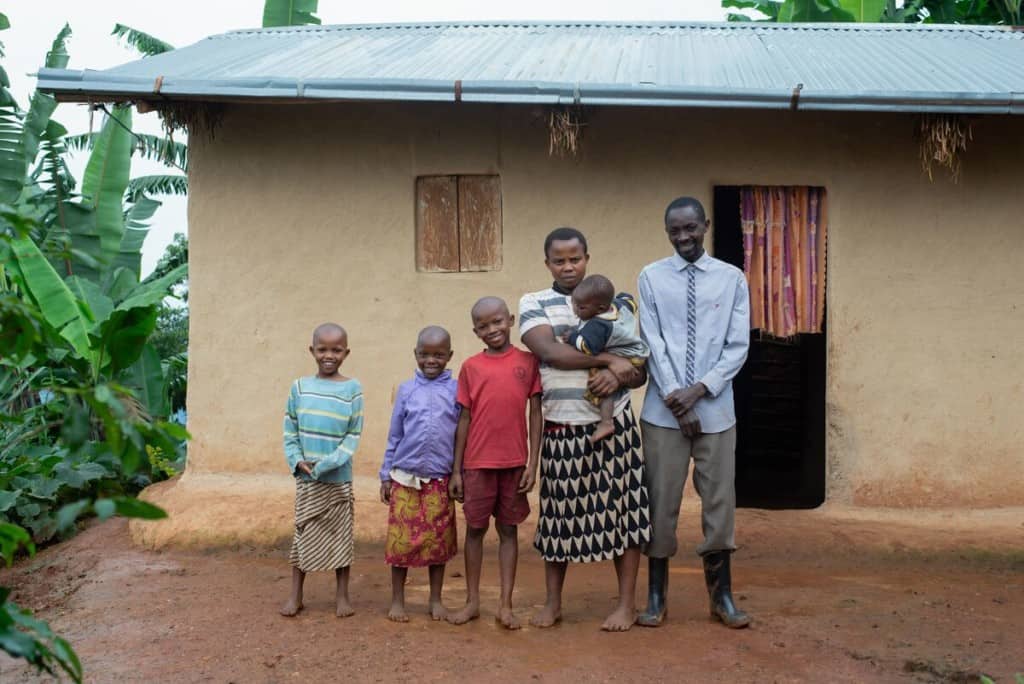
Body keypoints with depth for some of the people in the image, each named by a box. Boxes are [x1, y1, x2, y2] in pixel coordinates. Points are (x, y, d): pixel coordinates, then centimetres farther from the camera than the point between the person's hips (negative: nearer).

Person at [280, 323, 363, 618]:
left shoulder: (353, 388, -3)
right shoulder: (299, 387, 3)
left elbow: (354, 435, -6)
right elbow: (290, 431, 5)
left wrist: (328, 463, -16)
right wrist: (297, 461, -9)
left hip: (338, 477, -1)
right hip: (305, 477, 2)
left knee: (340, 535, 6)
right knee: (303, 535, 8)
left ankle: (342, 595, 18)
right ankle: (295, 596, 19)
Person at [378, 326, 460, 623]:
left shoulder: (455, 390, 1)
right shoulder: (406, 390, 5)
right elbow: (394, 436, 8)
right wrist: (386, 476, 7)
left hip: (440, 480, 0)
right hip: (405, 478, 0)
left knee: (439, 540, 7)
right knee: (401, 539, 3)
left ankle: (436, 600, 22)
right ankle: (397, 600, 16)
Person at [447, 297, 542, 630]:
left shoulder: (528, 361, 0)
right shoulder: (471, 367, 2)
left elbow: (535, 414, 1)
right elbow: (464, 420, 4)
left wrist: (533, 463, -5)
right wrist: (456, 470, 3)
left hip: (514, 463, -1)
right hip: (478, 463, 1)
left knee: (508, 529, 7)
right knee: (475, 528, 9)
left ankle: (506, 604, 13)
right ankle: (472, 601, 20)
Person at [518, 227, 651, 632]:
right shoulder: (534, 304, 3)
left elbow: (639, 371, 6)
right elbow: (550, 352, -15)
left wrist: (620, 376, -17)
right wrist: (608, 360, -18)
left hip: (614, 425, 1)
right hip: (561, 429, -1)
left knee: (621, 509, 2)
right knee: (559, 513, 7)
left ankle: (627, 603, 13)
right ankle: (552, 601, 20)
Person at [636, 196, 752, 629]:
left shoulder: (732, 278, 3)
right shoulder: (651, 277, 1)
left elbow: (738, 346, -1)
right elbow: (652, 343, -4)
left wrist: (699, 389, -12)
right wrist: (677, 400, -10)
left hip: (715, 409, 1)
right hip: (663, 411, -1)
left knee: (720, 500, 8)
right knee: (661, 501, 5)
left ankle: (721, 594, 22)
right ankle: (656, 595, 17)